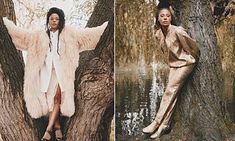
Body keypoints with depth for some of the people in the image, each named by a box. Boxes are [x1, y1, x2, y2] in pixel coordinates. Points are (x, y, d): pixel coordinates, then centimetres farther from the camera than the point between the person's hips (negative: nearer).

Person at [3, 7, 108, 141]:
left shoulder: (68, 33, 2)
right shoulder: (41, 35, 9)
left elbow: (86, 33, 0)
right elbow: (23, 34, 10)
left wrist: (105, 25, -4)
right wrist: (7, 22, 9)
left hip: (61, 70, -2)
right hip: (47, 70, 3)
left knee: (57, 99, -9)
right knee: (50, 100, 2)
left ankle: (48, 129, -8)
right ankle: (57, 126, 13)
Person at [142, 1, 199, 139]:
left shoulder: (177, 31, -24)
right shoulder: (158, 34, -3)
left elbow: (192, 45, -11)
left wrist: (195, 58, 4)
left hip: (185, 63, -6)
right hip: (174, 64, 7)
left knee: (170, 91, -11)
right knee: (172, 93, 4)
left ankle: (157, 124, -8)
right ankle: (164, 125, 4)